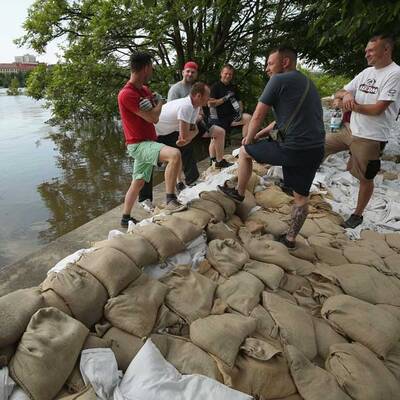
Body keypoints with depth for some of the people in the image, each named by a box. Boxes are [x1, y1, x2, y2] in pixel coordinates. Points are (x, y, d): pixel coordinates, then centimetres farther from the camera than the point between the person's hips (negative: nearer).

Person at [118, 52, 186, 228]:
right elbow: (152, 117, -17)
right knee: (174, 154, -31)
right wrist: (159, 103, 2)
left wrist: (153, 105, -9)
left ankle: (125, 219, 29)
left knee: (138, 183, 16)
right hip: (138, 144, -10)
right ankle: (170, 199, -25)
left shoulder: (145, 90, 12)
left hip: (148, 142, 10)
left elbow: (155, 118, 12)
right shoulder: (126, 94, -17)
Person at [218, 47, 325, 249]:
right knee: (301, 197, 18)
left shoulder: (279, 80, -4)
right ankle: (290, 238, 30)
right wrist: (258, 135, 25)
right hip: (316, 150, 8)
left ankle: (239, 193, 31)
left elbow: (258, 116, -3)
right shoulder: (307, 83, 23)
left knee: (245, 151, 15)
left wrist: (250, 138, 15)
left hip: (292, 149, -8)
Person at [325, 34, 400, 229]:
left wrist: (352, 105, -10)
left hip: (370, 138, -7)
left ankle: (358, 214, 23)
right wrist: (346, 94, -15)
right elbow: (338, 93, 9)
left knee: (365, 178, 5)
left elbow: (377, 109, -21)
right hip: (351, 130, 8)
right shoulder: (367, 72, 9)